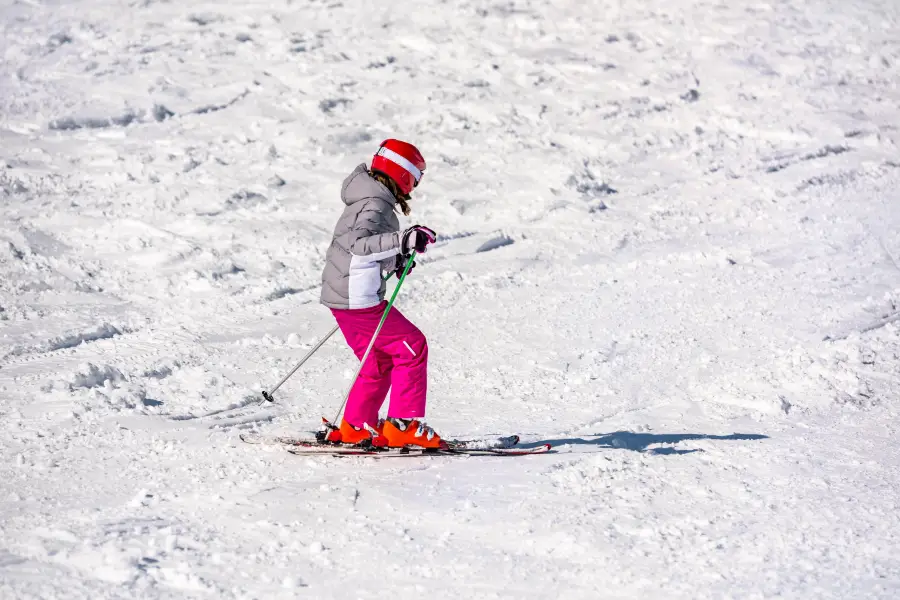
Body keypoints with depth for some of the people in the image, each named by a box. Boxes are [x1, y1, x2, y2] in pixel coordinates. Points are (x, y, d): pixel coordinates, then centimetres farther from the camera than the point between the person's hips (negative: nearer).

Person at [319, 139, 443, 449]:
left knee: (380, 358, 19)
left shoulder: (370, 200, 15)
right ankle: (403, 425, -4)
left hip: (340, 295, 10)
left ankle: (354, 428, 23)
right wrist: (403, 240, -40)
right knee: (412, 347, -4)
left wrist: (394, 258, 24)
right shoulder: (376, 205, -16)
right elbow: (359, 243, -33)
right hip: (358, 299, -10)